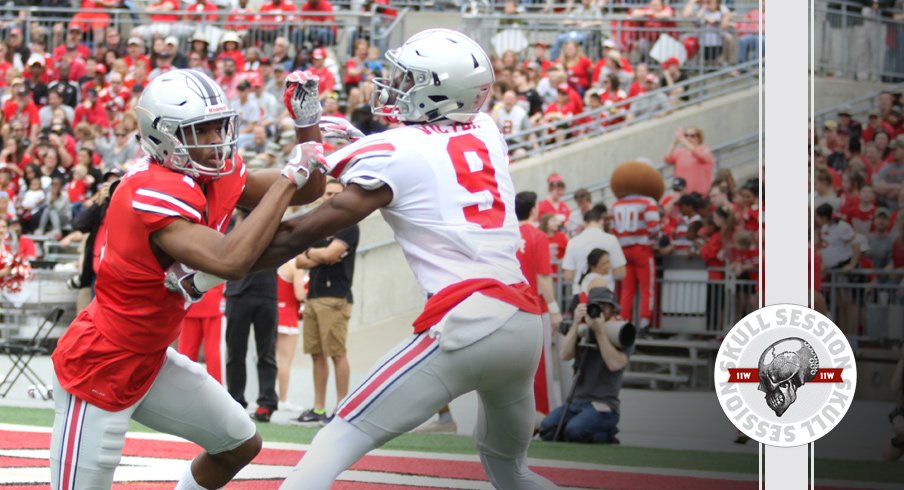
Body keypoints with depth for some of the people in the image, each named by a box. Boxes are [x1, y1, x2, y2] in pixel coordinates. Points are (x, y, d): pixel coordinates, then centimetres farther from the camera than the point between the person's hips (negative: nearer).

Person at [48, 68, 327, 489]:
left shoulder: (218, 175, -1)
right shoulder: (154, 193, -29)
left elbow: (307, 192, 9)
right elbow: (230, 261, -41)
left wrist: (308, 122, -9)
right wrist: (289, 176, -32)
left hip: (149, 360, 10)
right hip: (97, 369, -10)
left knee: (241, 446, 16)